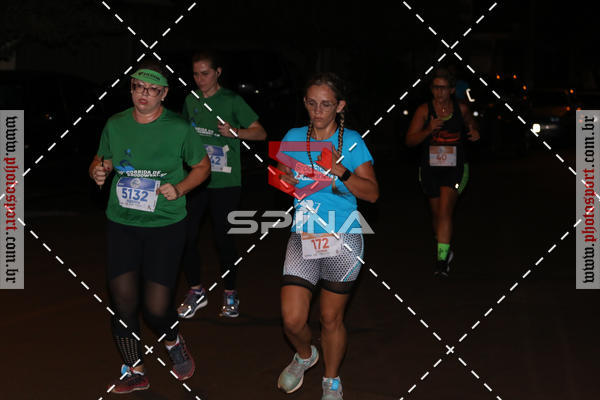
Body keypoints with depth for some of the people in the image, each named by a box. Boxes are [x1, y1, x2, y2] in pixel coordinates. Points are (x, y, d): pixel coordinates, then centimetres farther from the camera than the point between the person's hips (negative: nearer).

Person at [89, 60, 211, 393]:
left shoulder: (179, 128, -4)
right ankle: (135, 371, 15)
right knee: (123, 297, -3)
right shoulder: (115, 125, 3)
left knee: (156, 306, -7)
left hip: (165, 225, -3)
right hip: (122, 224, 3)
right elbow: (102, 160, 19)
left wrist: (179, 188, -9)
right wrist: (98, 171, -5)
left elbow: (203, 166, 8)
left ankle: (174, 341, 29)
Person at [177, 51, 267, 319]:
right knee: (186, 234, -2)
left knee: (222, 237, 0)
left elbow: (260, 133, -5)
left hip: (225, 183, -4)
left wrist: (235, 132, -21)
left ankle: (230, 294, 17)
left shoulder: (231, 101, -4)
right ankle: (196, 291, 15)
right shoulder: (191, 101, 10)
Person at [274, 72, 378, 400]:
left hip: (343, 239, -2)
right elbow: (280, 179, 16)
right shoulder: (294, 137, 5)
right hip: (303, 238, 2)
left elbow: (372, 192, -8)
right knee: (292, 319, -7)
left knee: (331, 319, 6)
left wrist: (340, 172, -22)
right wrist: (285, 180, -7)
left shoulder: (351, 141, -3)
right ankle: (305, 355, 28)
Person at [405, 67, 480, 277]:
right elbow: (410, 140, -10)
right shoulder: (424, 110, -6)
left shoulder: (461, 108, 0)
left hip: (455, 167, -1)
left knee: (445, 210, -16)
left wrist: (474, 133, -2)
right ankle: (445, 250, 38)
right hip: (430, 168, 1)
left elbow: (471, 124, 22)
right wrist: (428, 130, -27)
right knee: (437, 213, 13)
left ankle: (442, 259, -18)